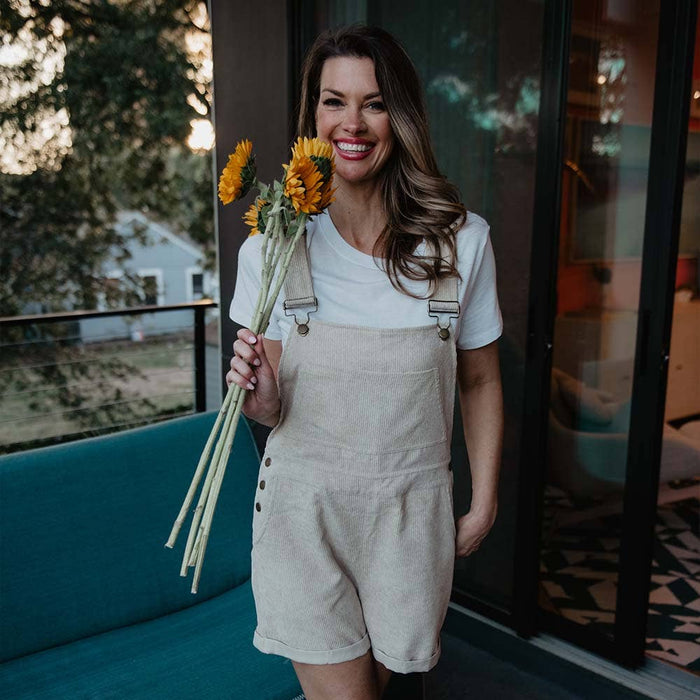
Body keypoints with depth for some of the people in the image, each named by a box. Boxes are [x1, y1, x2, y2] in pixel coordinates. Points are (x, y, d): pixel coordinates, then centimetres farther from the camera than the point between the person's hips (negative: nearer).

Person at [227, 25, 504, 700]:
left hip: (411, 510, 1)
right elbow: (274, 406, 0)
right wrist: (261, 400, -23)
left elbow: (481, 382, 4)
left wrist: (483, 504, 4)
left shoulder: (462, 242, -6)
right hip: (304, 508, -1)